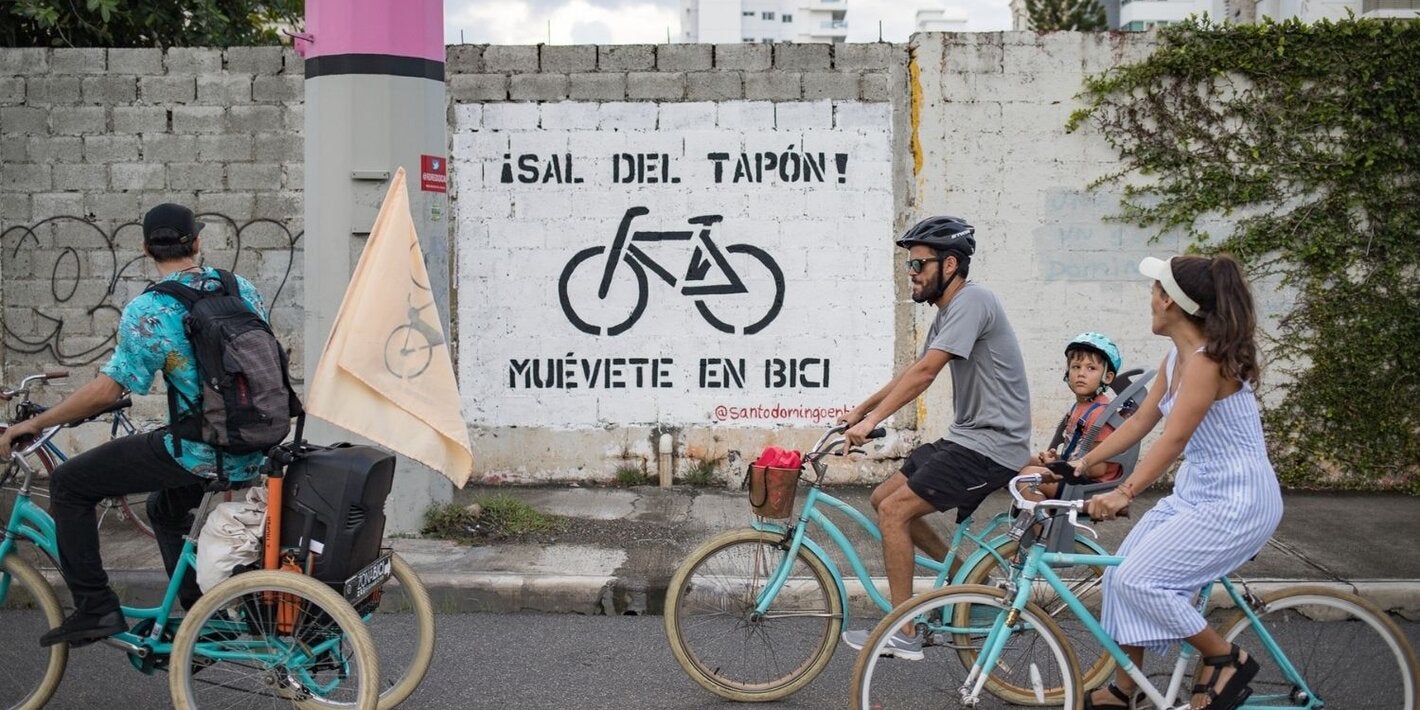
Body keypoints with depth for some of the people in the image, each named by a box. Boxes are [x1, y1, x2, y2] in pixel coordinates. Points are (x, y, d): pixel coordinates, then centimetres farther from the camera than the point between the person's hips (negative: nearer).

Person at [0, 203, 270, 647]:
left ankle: (95, 609, 8)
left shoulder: (146, 312, -12)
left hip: (197, 453, -7)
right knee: (165, 509, 34)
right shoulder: (242, 290, 5)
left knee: (68, 485, 9)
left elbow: (107, 390, -15)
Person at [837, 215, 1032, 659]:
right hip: (967, 438, 10)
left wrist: (872, 420, -25)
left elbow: (924, 372, -24)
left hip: (991, 445, -10)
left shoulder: (971, 300, -16)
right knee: (883, 498, 9)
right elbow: (913, 373, 20)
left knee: (894, 509, -14)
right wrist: (859, 411, 14)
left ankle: (904, 636, -7)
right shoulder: (948, 311, 16)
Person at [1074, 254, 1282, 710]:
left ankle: (1226, 659, 5)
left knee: (1137, 579, -15)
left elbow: (1174, 439, -29)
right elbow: (1140, 422, 12)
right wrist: (1083, 462, 9)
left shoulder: (1207, 361, -22)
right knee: (1122, 573, 4)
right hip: (1194, 491, 9)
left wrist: (1124, 493, -35)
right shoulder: (1176, 358, 7)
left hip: (1236, 501, -9)